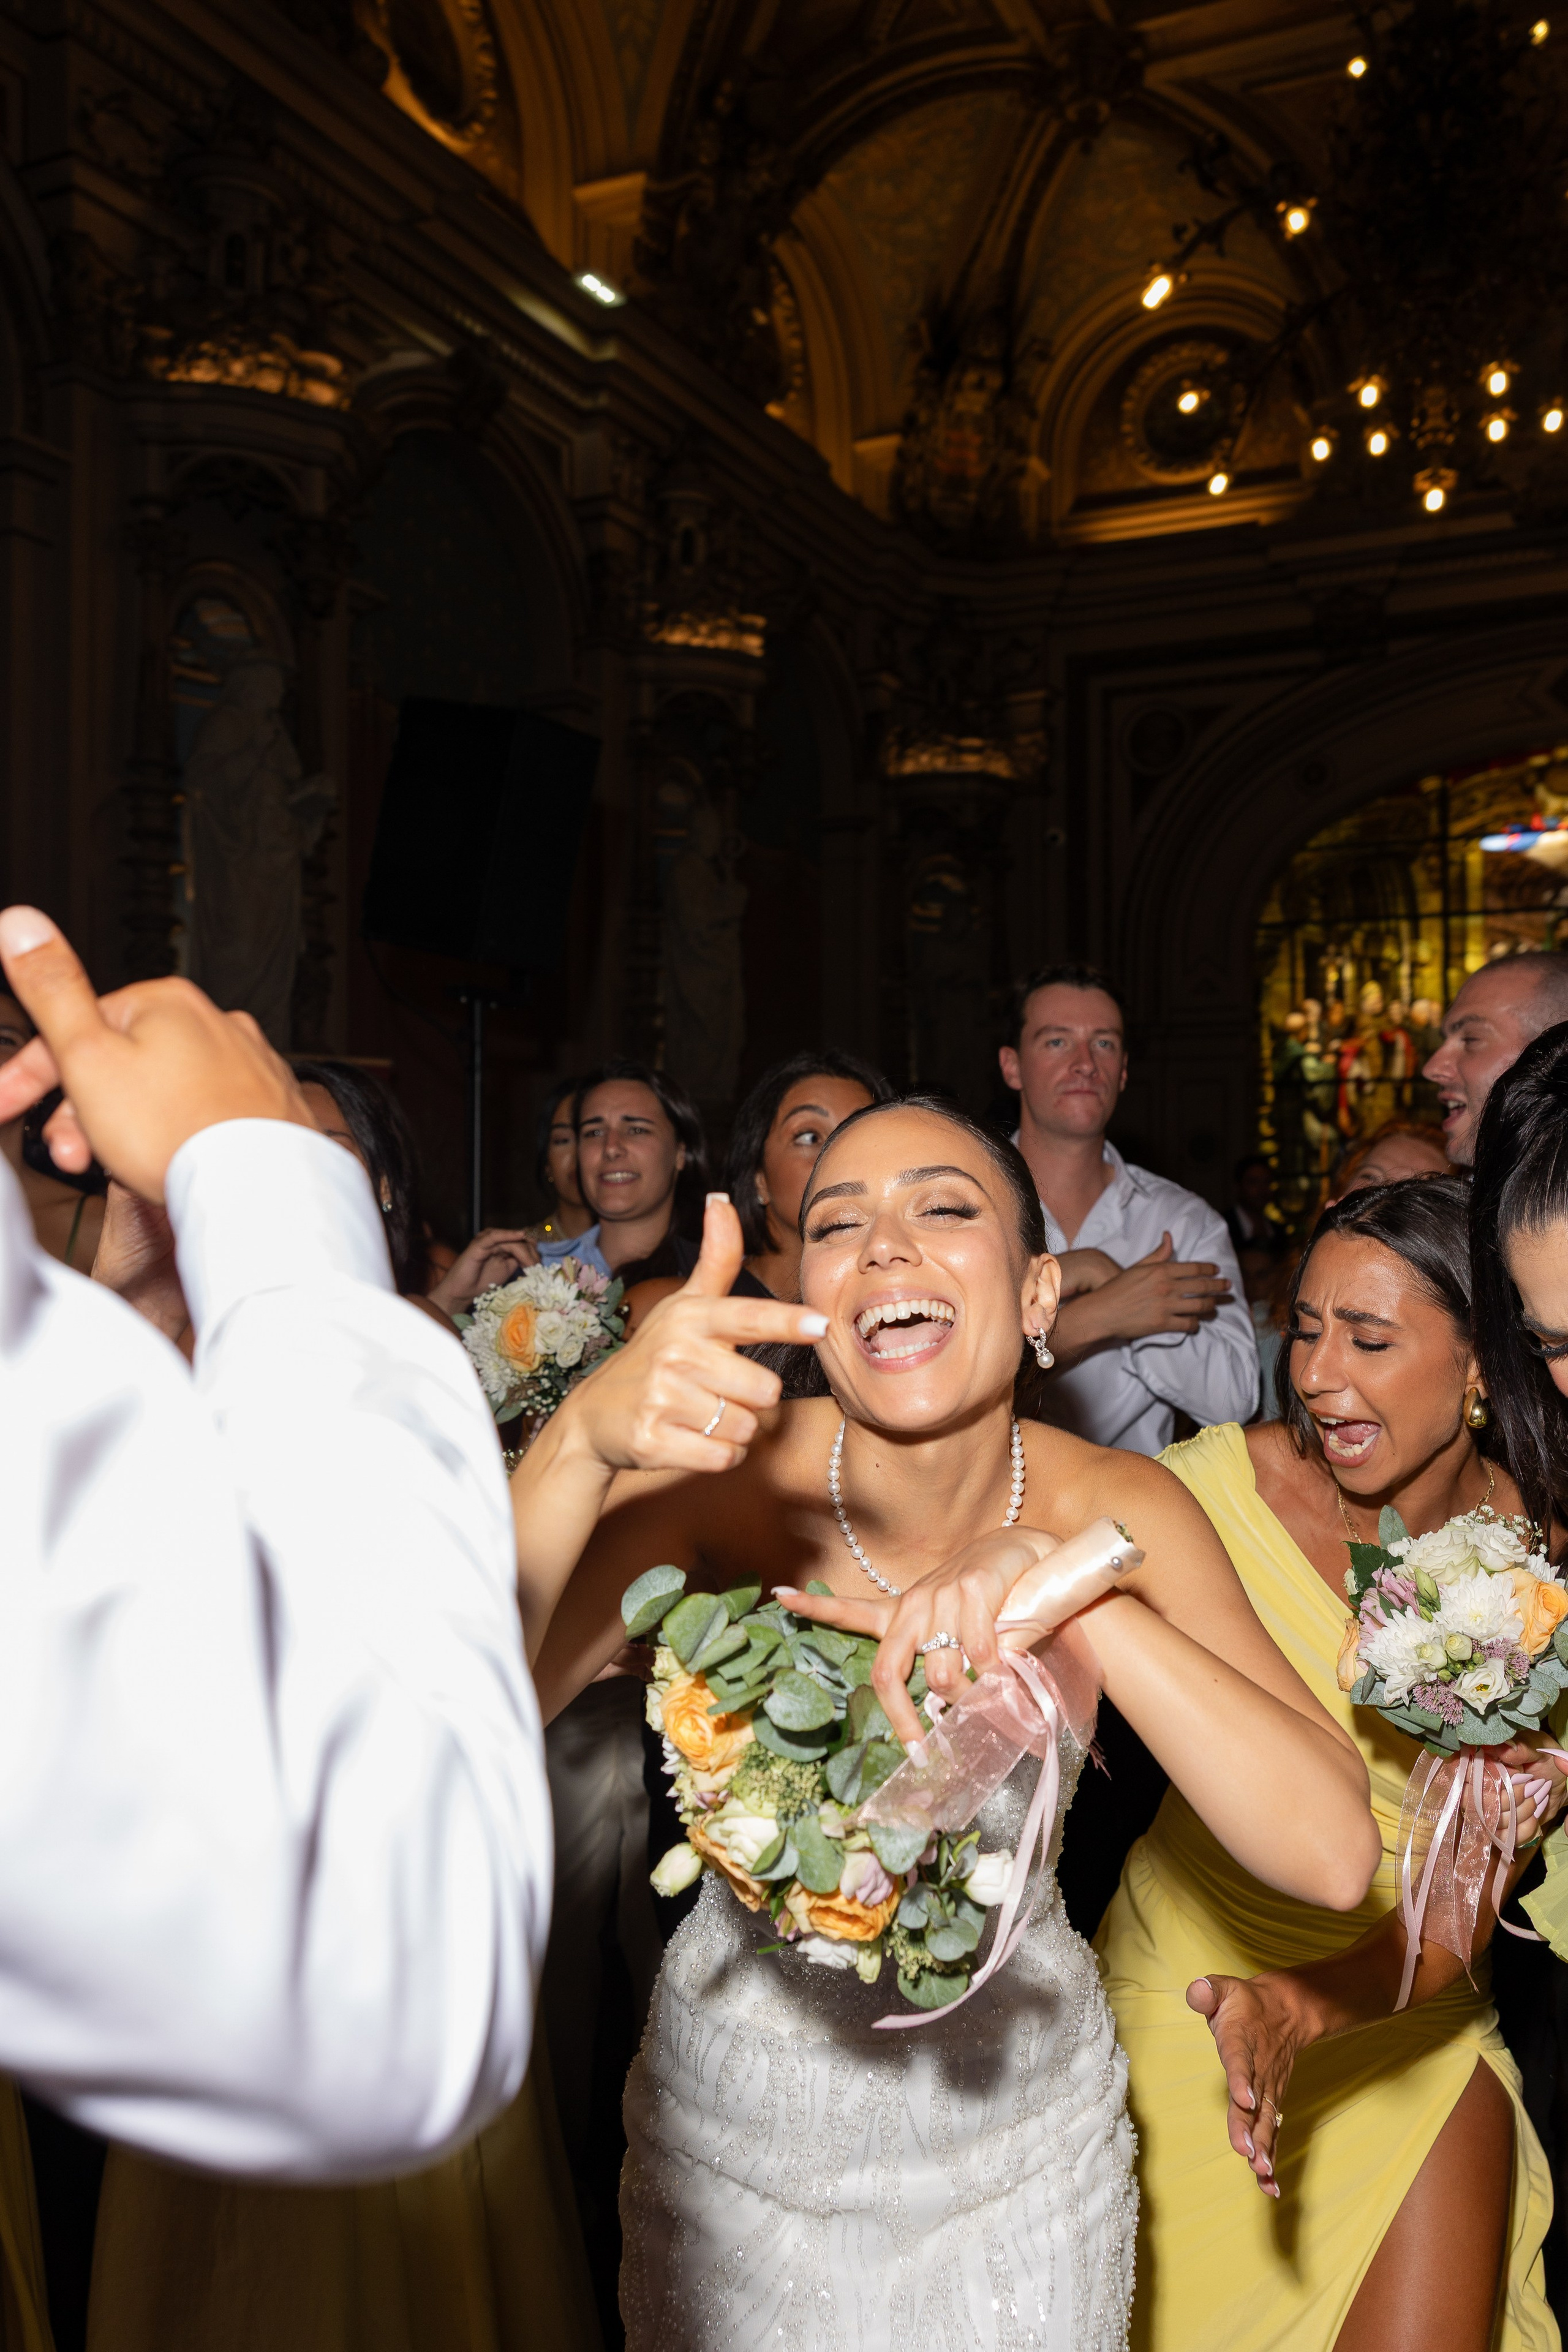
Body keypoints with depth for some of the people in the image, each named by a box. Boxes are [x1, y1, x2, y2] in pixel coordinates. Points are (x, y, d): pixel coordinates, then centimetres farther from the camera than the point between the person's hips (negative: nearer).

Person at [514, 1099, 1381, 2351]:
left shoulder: (1114, 1508, -18)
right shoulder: (730, 1471, -22)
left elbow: (1336, 1854, -28)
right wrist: (584, 1436, -50)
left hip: (1019, 2126, 1)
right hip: (736, 2120, 0)